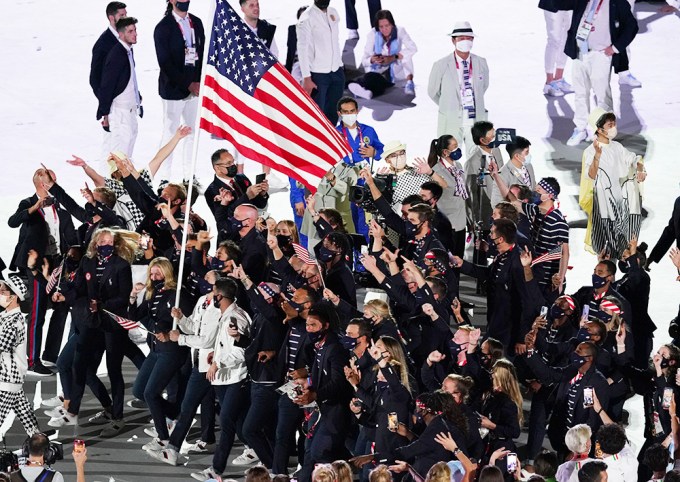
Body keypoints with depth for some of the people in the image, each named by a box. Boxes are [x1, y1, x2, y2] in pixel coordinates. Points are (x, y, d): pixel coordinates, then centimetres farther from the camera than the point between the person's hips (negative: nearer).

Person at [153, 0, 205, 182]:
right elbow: (165, 63, -13)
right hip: (174, 89, -6)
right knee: (170, 134, -2)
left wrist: (200, 82, -3)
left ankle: (189, 177, 16)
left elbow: (202, 52, 11)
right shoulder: (163, 27, -8)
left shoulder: (196, 22, 10)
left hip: (195, 87, 6)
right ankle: (164, 179, 3)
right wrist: (188, 84, -14)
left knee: (192, 133, 9)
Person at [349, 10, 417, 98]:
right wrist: (372, 60, -35)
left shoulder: (399, 31, -9)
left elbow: (413, 48, -22)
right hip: (377, 71, 0)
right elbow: (364, 61, -10)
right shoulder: (373, 34, -9)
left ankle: (409, 82, -31)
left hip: (396, 71, 0)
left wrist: (393, 58, -34)